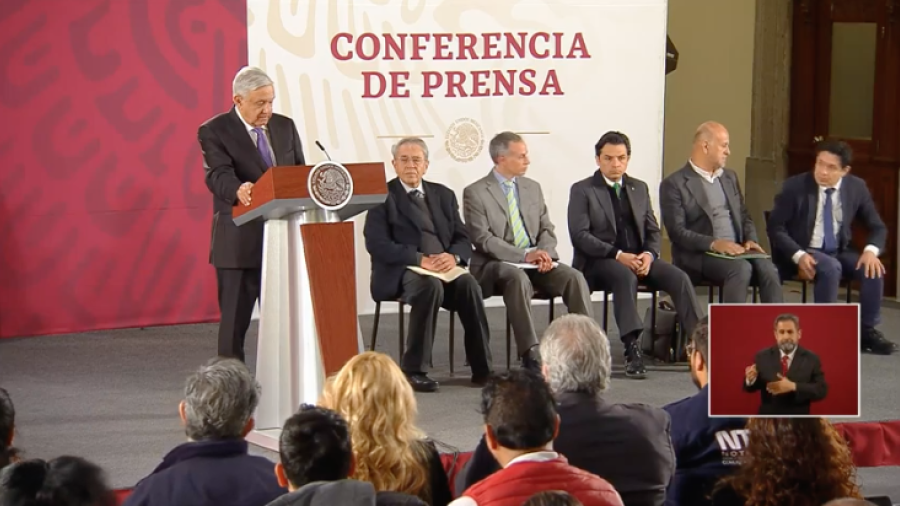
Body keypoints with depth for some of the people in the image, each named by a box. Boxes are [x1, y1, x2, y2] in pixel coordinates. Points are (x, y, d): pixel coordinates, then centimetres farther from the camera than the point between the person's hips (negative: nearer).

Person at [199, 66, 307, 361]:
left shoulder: (285, 127, 11)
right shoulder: (214, 132, -6)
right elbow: (218, 175, -21)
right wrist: (238, 191, -42)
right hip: (240, 242, -5)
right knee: (235, 319, 1)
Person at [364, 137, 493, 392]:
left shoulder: (443, 195, 18)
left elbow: (463, 240, 13)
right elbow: (377, 244, -10)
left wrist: (453, 256, -12)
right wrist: (420, 259, -20)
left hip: (443, 267, 4)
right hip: (400, 272, -4)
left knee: (468, 283, -28)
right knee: (431, 285, -36)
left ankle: (482, 368, -24)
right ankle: (413, 370, -29)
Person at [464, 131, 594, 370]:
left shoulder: (532, 187, 15)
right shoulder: (475, 193, -3)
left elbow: (547, 229, 14)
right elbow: (483, 239, -12)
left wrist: (545, 252, -10)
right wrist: (524, 255, -21)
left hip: (536, 263, 5)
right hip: (497, 264, -5)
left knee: (574, 277, -22)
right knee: (518, 278, -39)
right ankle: (531, 355, -40)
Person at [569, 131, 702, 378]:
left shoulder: (639, 188, 16)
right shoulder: (582, 190, 0)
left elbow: (653, 231, 15)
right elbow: (580, 235, -10)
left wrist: (649, 254, -9)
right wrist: (618, 255, -21)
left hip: (638, 258, 5)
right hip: (598, 262, -5)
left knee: (679, 277, -21)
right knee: (626, 276, -38)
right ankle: (632, 349, -43)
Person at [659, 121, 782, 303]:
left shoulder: (730, 177, 20)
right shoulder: (674, 184, -2)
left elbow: (745, 217, 23)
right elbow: (677, 231, -10)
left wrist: (751, 240, 0)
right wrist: (714, 243, -24)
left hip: (735, 251, 6)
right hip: (698, 256, -6)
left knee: (768, 269, -25)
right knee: (741, 268, -34)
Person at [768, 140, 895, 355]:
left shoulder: (856, 187, -2)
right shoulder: (795, 186, -11)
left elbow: (878, 227, 5)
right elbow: (775, 227, -9)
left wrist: (871, 250, -18)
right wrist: (798, 255, -25)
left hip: (839, 251, 4)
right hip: (805, 252, -4)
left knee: (873, 268, -23)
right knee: (831, 268, -35)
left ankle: (867, 331, -10)